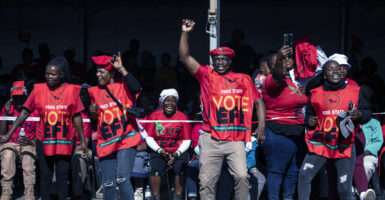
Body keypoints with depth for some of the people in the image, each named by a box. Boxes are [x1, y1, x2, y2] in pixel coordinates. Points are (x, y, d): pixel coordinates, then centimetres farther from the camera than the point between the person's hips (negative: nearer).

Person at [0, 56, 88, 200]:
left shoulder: (71, 90, -2)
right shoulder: (39, 90, -1)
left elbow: (76, 117, 3)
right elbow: (25, 113, 0)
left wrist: (82, 141, 4)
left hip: (64, 143, -1)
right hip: (44, 142, 1)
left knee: (62, 176, 2)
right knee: (45, 176, 6)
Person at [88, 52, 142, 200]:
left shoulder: (123, 86, 2)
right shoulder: (95, 91, 15)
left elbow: (136, 88, -23)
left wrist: (121, 68, -17)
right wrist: (92, 112, 1)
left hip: (126, 141, -4)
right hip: (106, 144, 5)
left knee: (122, 179, -18)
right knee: (108, 185, 3)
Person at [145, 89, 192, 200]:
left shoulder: (182, 117, 3)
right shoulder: (154, 116, 4)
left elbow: (187, 141, 4)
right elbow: (149, 138, 4)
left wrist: (177, 153, -11)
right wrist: (160, 150, -10)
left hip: (178, 152, 0)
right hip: (158, 152, 0)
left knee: (180, 168, -29)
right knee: (155, 169, -29)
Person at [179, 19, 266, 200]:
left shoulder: (243, 80, 13)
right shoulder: (206, 75, 9)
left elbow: (258, 101, 16)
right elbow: (185, 58, 1)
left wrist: (261, 125, 5)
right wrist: (185, 33, -8)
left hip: (236, 139, 0)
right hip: (211, 139, 0)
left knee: (241, 176, -12)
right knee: (206, 180, -1)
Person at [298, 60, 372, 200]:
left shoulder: (354, 91, 8)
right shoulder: (316, 93, 10)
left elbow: (368, 112, 11)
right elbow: (309, 113, 23)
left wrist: (359, 114, -11)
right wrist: (309, 120, 0)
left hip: (344, 146, -1)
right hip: (320, 143, 1)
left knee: (345, 189, -3)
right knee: (304, 175, -17)